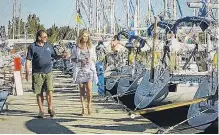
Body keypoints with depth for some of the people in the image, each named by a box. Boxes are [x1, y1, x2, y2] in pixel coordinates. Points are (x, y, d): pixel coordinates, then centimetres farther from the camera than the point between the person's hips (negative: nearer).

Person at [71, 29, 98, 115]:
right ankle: (83, 107, 10)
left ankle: (89, 104, 10)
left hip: (89, 69, 0)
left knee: (89, 88, -12)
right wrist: (79, 60, -10)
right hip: (80, 70, 0)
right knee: (82, 90, 2)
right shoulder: (76, 48, 4)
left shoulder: (91, 47, 8)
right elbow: (73, 58, 8)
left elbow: (94, 58, 14)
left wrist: (91, 59, -8)